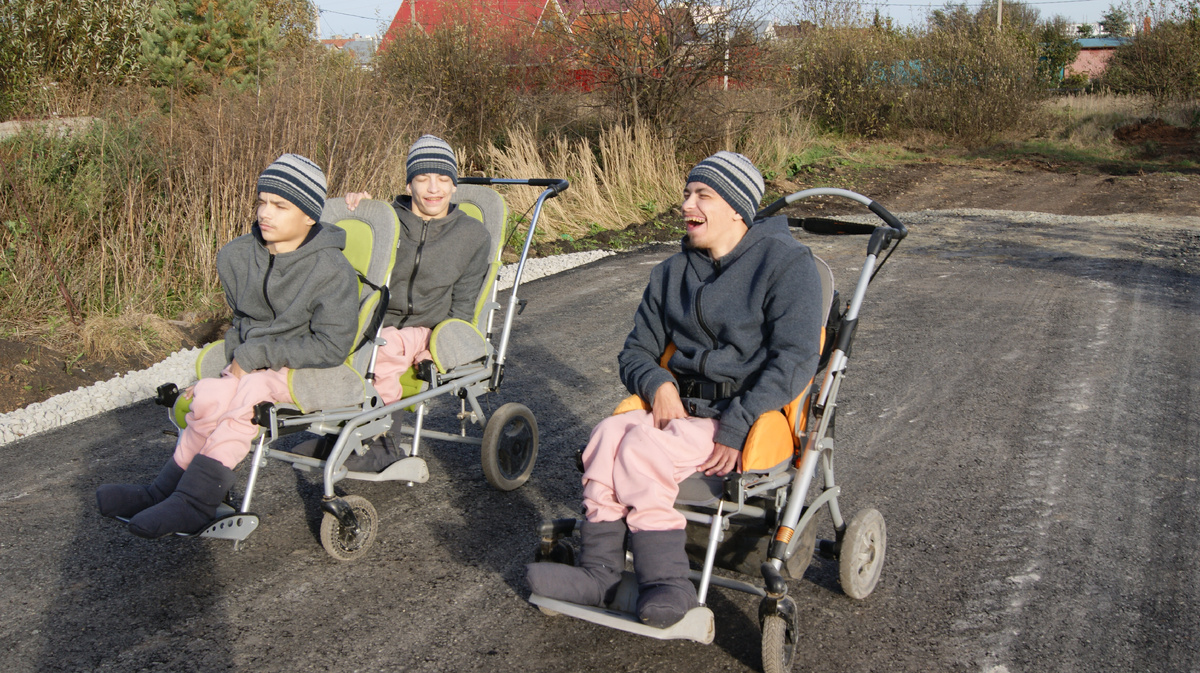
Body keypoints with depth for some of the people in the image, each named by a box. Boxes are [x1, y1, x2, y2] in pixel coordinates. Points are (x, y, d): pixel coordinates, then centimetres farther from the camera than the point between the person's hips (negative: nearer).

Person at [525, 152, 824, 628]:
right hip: (682, 408, 6)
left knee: (643, 447, -28)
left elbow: (795, 358, -14)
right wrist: (657, 383, -6)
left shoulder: (786, 262, -5)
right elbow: (636, 351, 19)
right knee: (609, 434, -23)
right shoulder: (673, 272, 15)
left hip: (756, 414, -6)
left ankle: (665, 584, -20)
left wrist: (735, 428, -22)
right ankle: (598, 573, -21)